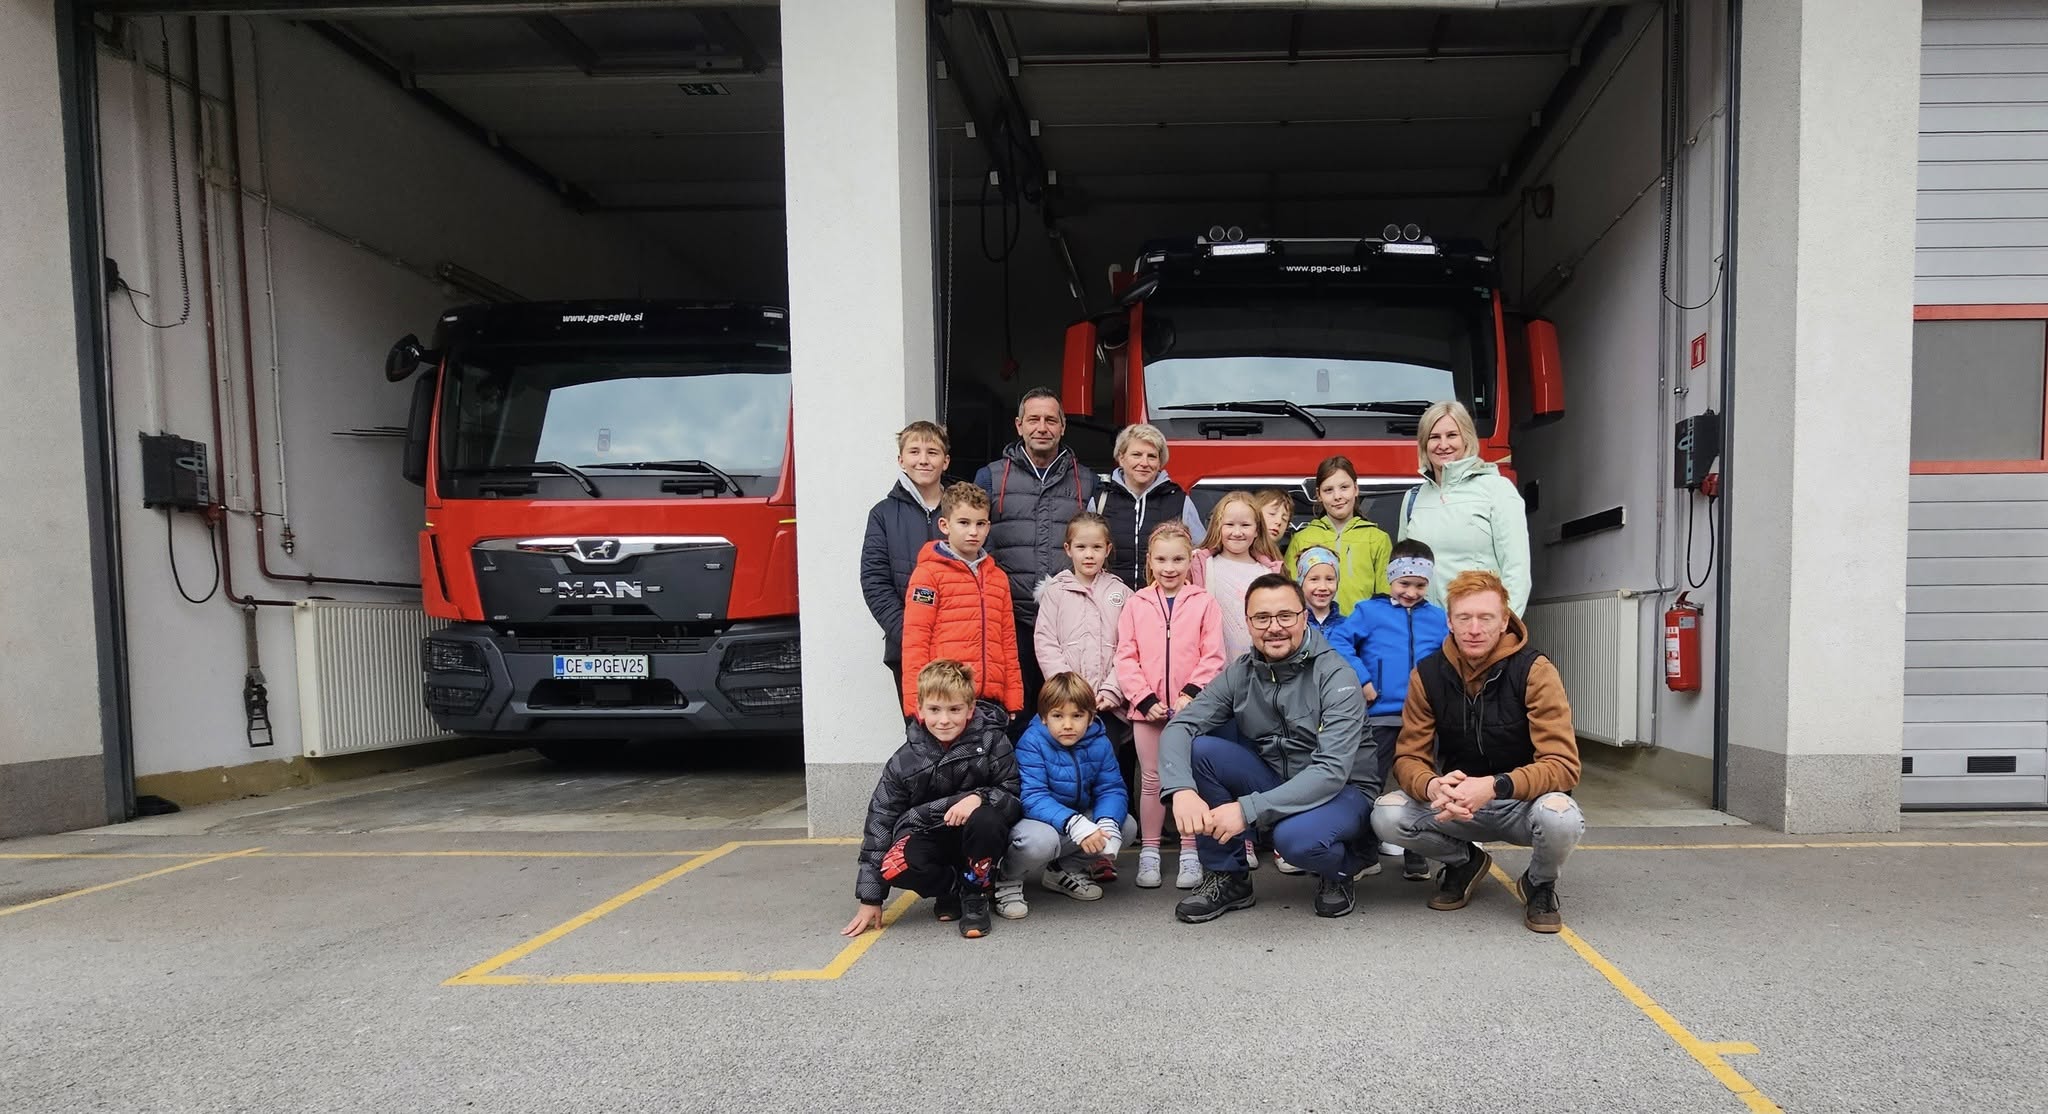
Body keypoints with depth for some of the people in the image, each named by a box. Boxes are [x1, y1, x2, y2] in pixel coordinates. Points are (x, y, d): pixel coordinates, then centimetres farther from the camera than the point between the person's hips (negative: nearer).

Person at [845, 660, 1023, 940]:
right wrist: (870, 899, -6)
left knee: (986, 819, -36)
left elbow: (1014, 795, -8)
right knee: (894, 866, -31)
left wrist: (979, 797, -32)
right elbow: (880, 821, -4)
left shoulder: (991, 742, -10)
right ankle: (953, 889, -1)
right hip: (929, 836, 1)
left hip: (978, 840, -1)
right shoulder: (904, 762, -6)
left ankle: (976, 895, -9)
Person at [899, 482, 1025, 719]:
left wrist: (1013, 700, 13)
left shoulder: (998, 577, 17)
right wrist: (917, 703, -11)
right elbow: (914, 642, -5)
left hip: (991, 700, 5)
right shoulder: (928, 573, 0)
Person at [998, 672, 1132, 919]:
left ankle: (1065, 870, 9)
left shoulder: (1099, 743, -5)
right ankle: (1007, 881, -5)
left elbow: (1112, 789, -9)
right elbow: (1033, 797, -30)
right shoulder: (1032, 743, -21)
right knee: (1040, 840, -39)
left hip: (1080, 817, 6)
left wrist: (1108, 823, -32)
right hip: (1035, 819, -6)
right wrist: (1075, 825, -42)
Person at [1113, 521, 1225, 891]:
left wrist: (1191, 692, -16)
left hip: (1191, 707, -1)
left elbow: (1213, 656, -5)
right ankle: (1149, 852, 20)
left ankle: (1189, 853, 17)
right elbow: (1125, 657, 0)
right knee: (1151, 780, 10)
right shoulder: (1136, 604, 3)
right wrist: (1145, 698, -10)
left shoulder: (1203, 602, -1)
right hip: (1147, 707, 1)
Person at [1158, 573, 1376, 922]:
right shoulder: (1240, 674, -5)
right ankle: (1228, 877, -4)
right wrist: (1181, 789, -34)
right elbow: (1179, 727, -12)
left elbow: (1331, 771, -28)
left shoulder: (1336, 677, -19)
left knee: (1295, 836, -38)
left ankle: (1339, 869, 1)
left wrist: (1247, 809, -35)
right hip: (1274, 782, 5)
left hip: (1342, 790, -5)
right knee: (1197, 749, -17)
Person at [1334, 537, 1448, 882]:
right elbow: (1339, 641, -9)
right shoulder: (1370, 611, 0)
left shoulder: (1438, 618, 9)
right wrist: (1362, 680, -15)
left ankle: (1416, 856, 23)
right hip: (1380, 716, -3)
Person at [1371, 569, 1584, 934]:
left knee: (1561, 819, -37)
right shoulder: (1428, 674, -7)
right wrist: (1433, 787, -32)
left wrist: (1494, 787, -38)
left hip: (1523, 801, -2)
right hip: (1456, 804, 3)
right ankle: (1463, 862, 10)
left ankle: (1540, 884, 2)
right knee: (1387, 816, -24)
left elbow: (1563, 765, -22)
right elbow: (1409, 757, -7)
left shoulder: (1533, 671, -17)